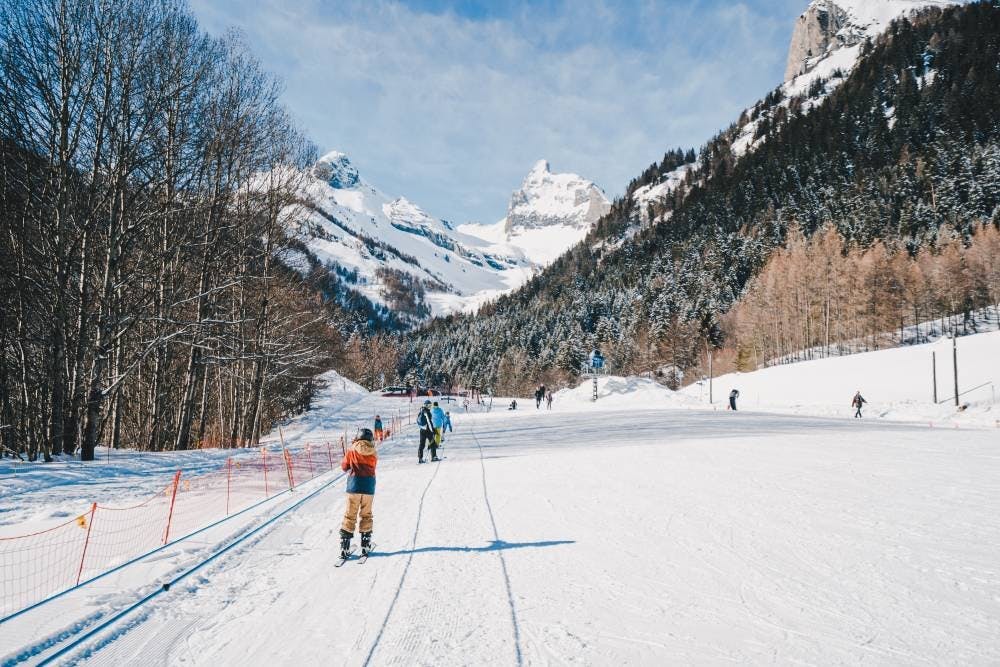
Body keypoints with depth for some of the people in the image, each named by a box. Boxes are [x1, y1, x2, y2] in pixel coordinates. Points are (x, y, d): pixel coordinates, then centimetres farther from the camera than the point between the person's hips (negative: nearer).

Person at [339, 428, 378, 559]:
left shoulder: (352, 451, -1)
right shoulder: (374, 454, 2)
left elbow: (344, 467, 7)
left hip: (354, 486, -1)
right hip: (369, 487, 1)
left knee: (350, 516, 5)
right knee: (366, 515, 13)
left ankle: (344, 548, 2)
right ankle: (365, 546, 14)